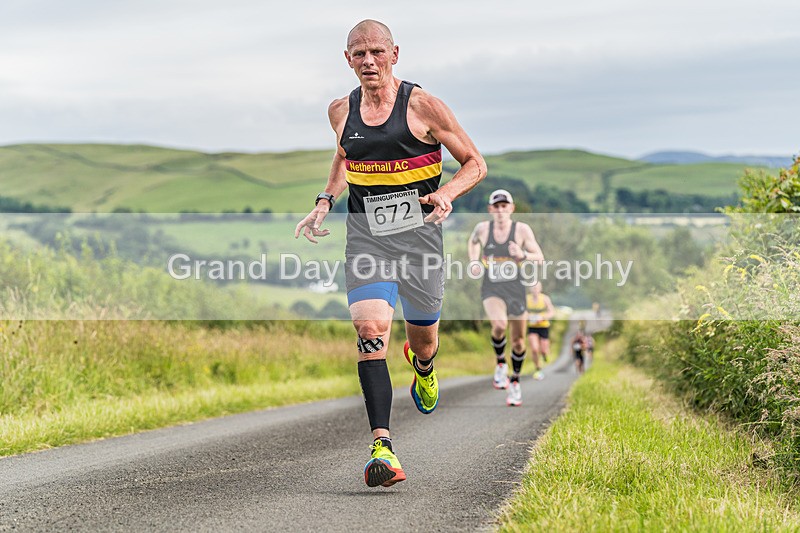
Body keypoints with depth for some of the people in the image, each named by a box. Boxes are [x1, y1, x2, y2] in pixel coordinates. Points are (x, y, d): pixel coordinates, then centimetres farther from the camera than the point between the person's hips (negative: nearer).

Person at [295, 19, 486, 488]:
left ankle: (423, 367, 53)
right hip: (366, 240, 2)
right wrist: (325, 202, 11)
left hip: (419, 234, -2)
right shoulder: (341, 111, 6)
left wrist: (446, 193, -20)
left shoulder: (423, 106, -7)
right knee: (370, 330, -20)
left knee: (424, 343, 13)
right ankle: (383, 447, -26)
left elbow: (476, 164, -1)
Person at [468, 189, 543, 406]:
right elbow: (473, 242, 19)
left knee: (518, 342, 9)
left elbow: (539, 257, -8)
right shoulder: (483, 228, -4)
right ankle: (500, 363, -3)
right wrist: (474, 261, 3)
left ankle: (515, 383, 32)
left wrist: (523, 255, -27)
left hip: (515, 290, 1)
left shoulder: (522, 229, -8)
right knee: (499, 325, -31)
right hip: (492, 290, -1)